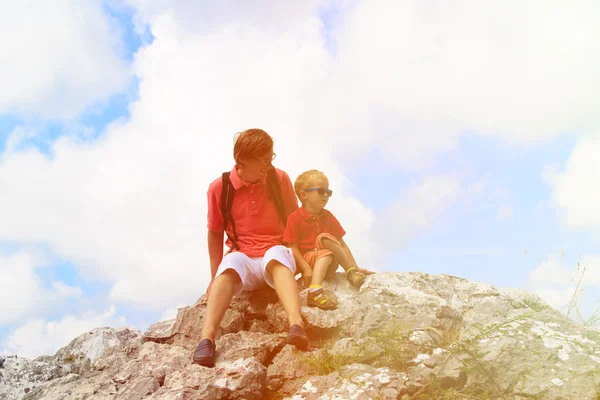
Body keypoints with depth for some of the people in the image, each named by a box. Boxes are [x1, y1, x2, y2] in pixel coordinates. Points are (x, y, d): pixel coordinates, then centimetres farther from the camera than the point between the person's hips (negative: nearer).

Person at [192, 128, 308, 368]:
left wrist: (299, 260, 0)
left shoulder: (280, 179, 1)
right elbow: (215, 233, 8)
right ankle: (207, 339, -52)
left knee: (276, 253, -37)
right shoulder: (219, 187, -1)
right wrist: (215, 276, 6)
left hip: (277, 258, 0)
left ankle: (296, 325, -62)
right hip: (243, 259, 0)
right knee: (231, 263, -37)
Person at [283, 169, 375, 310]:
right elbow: (292, 248, -8)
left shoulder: (328, 216, 12)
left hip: (328, 265, 4)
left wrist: (356, 267, 6)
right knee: (326, 253, -36)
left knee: (324, 238, -29)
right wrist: (306, 269, -19)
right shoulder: (295, 218, -3)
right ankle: (350, 272, -18)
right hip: (307, 260, -4)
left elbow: (341, 244, 12)